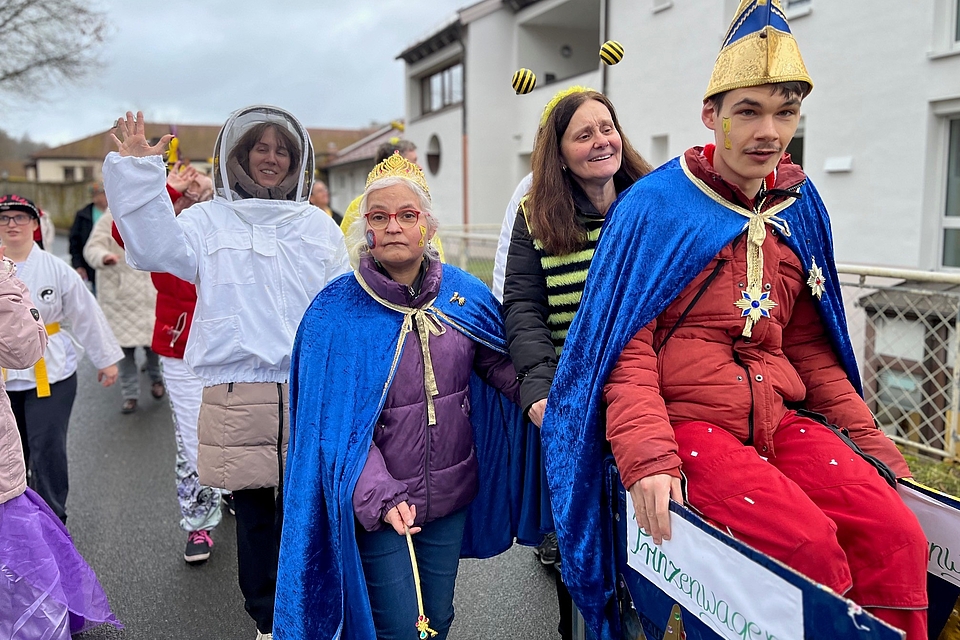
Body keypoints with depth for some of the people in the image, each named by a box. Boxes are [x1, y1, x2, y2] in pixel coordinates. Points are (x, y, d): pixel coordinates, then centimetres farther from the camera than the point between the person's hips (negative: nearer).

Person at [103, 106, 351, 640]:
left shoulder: (318, 225, 13)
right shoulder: (209, 220, 9)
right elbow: (154, 246, -9)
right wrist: (136, 171, -15)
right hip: (237, 392, -1)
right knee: (253, 511, 8)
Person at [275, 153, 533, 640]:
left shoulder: (464, 294, -4)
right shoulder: (336, 312, -15)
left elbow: (499, 363, 3)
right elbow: (337, 422, -15)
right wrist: (380, 497, -25)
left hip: (452, 494, 4)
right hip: (375, 506, -3)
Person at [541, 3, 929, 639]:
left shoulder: (801, 209, 11)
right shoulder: (654, 205, -5)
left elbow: (809, 346, 19)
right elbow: (627, 342, -8)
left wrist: (869, 442, 13)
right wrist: (647, 456, -21)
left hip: (780, 420, 5)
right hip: (687, 424, -5)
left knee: (896, 536, -17)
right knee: (810, 548, -25)